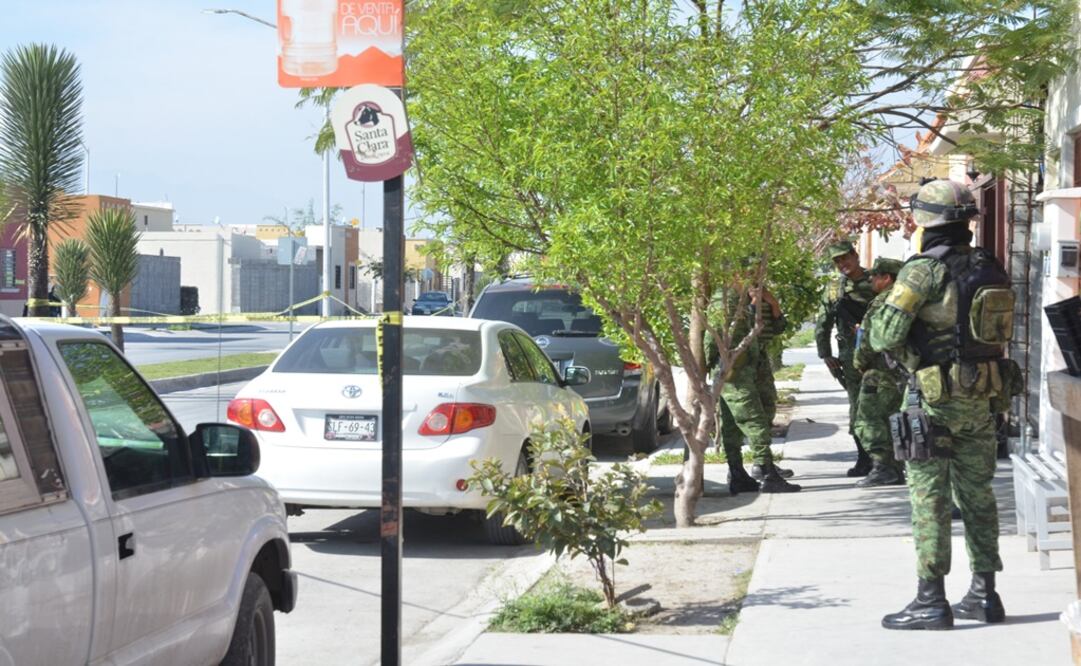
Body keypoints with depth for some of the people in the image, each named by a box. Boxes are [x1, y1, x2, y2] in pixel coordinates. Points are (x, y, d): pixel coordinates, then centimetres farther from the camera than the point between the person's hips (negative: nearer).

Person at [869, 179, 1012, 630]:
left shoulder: (925, 269, -15)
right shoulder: (990, 268, 6)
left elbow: (885, 335, -18)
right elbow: (1001, 332, 14)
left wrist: (906, 355, 1)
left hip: (934, 396, -7)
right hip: (980, 397, 7)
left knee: (929, 499, -1)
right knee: (977, 494, 13)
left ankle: (931, 601, 1)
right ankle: (984, 595, 19)